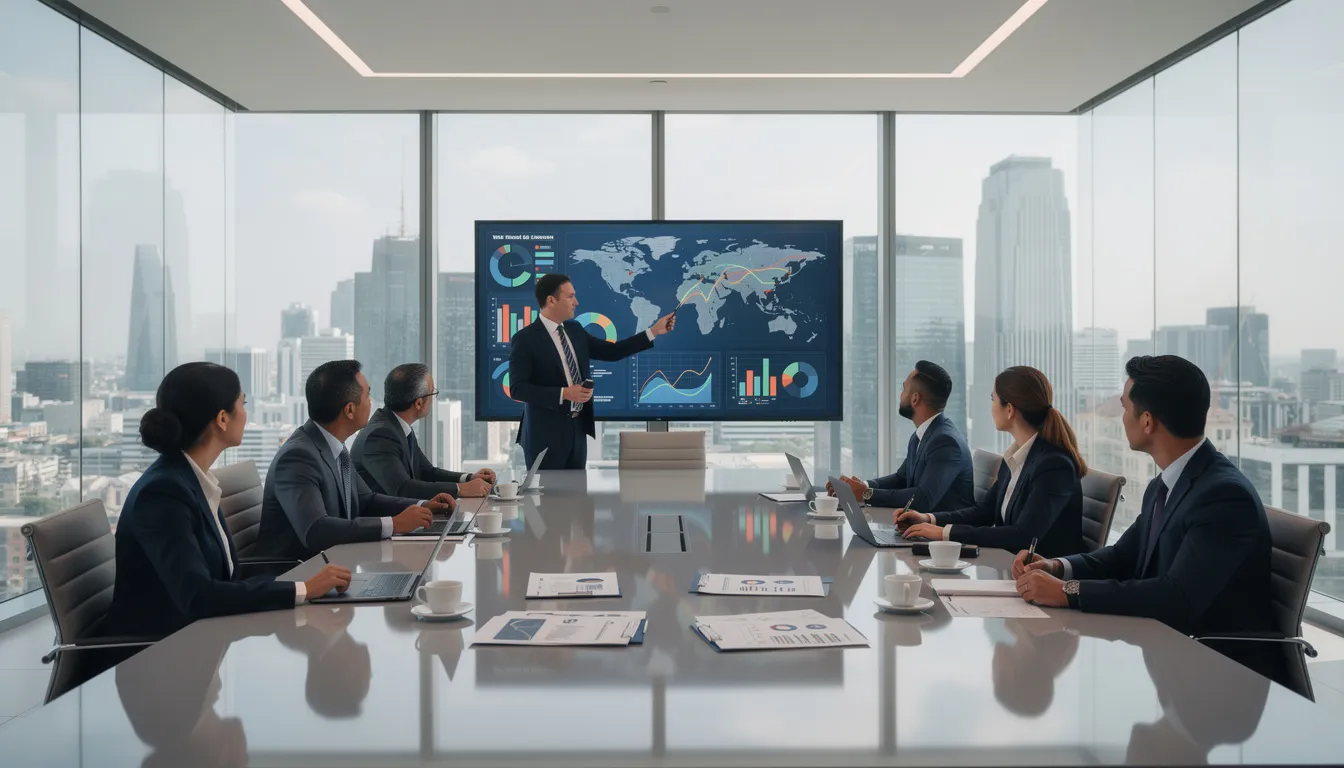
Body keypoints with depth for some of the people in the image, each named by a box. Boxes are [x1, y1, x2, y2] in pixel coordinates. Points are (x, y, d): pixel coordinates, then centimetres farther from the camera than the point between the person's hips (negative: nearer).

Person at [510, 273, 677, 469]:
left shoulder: (575, 330, 9)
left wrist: (654, 331, 8)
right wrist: (563, 394, -24)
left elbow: (611, 352, 12)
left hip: (577, 429, 7)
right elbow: (517, 389, -17)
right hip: (545, 435, -7)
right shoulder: (526, 338, -12)